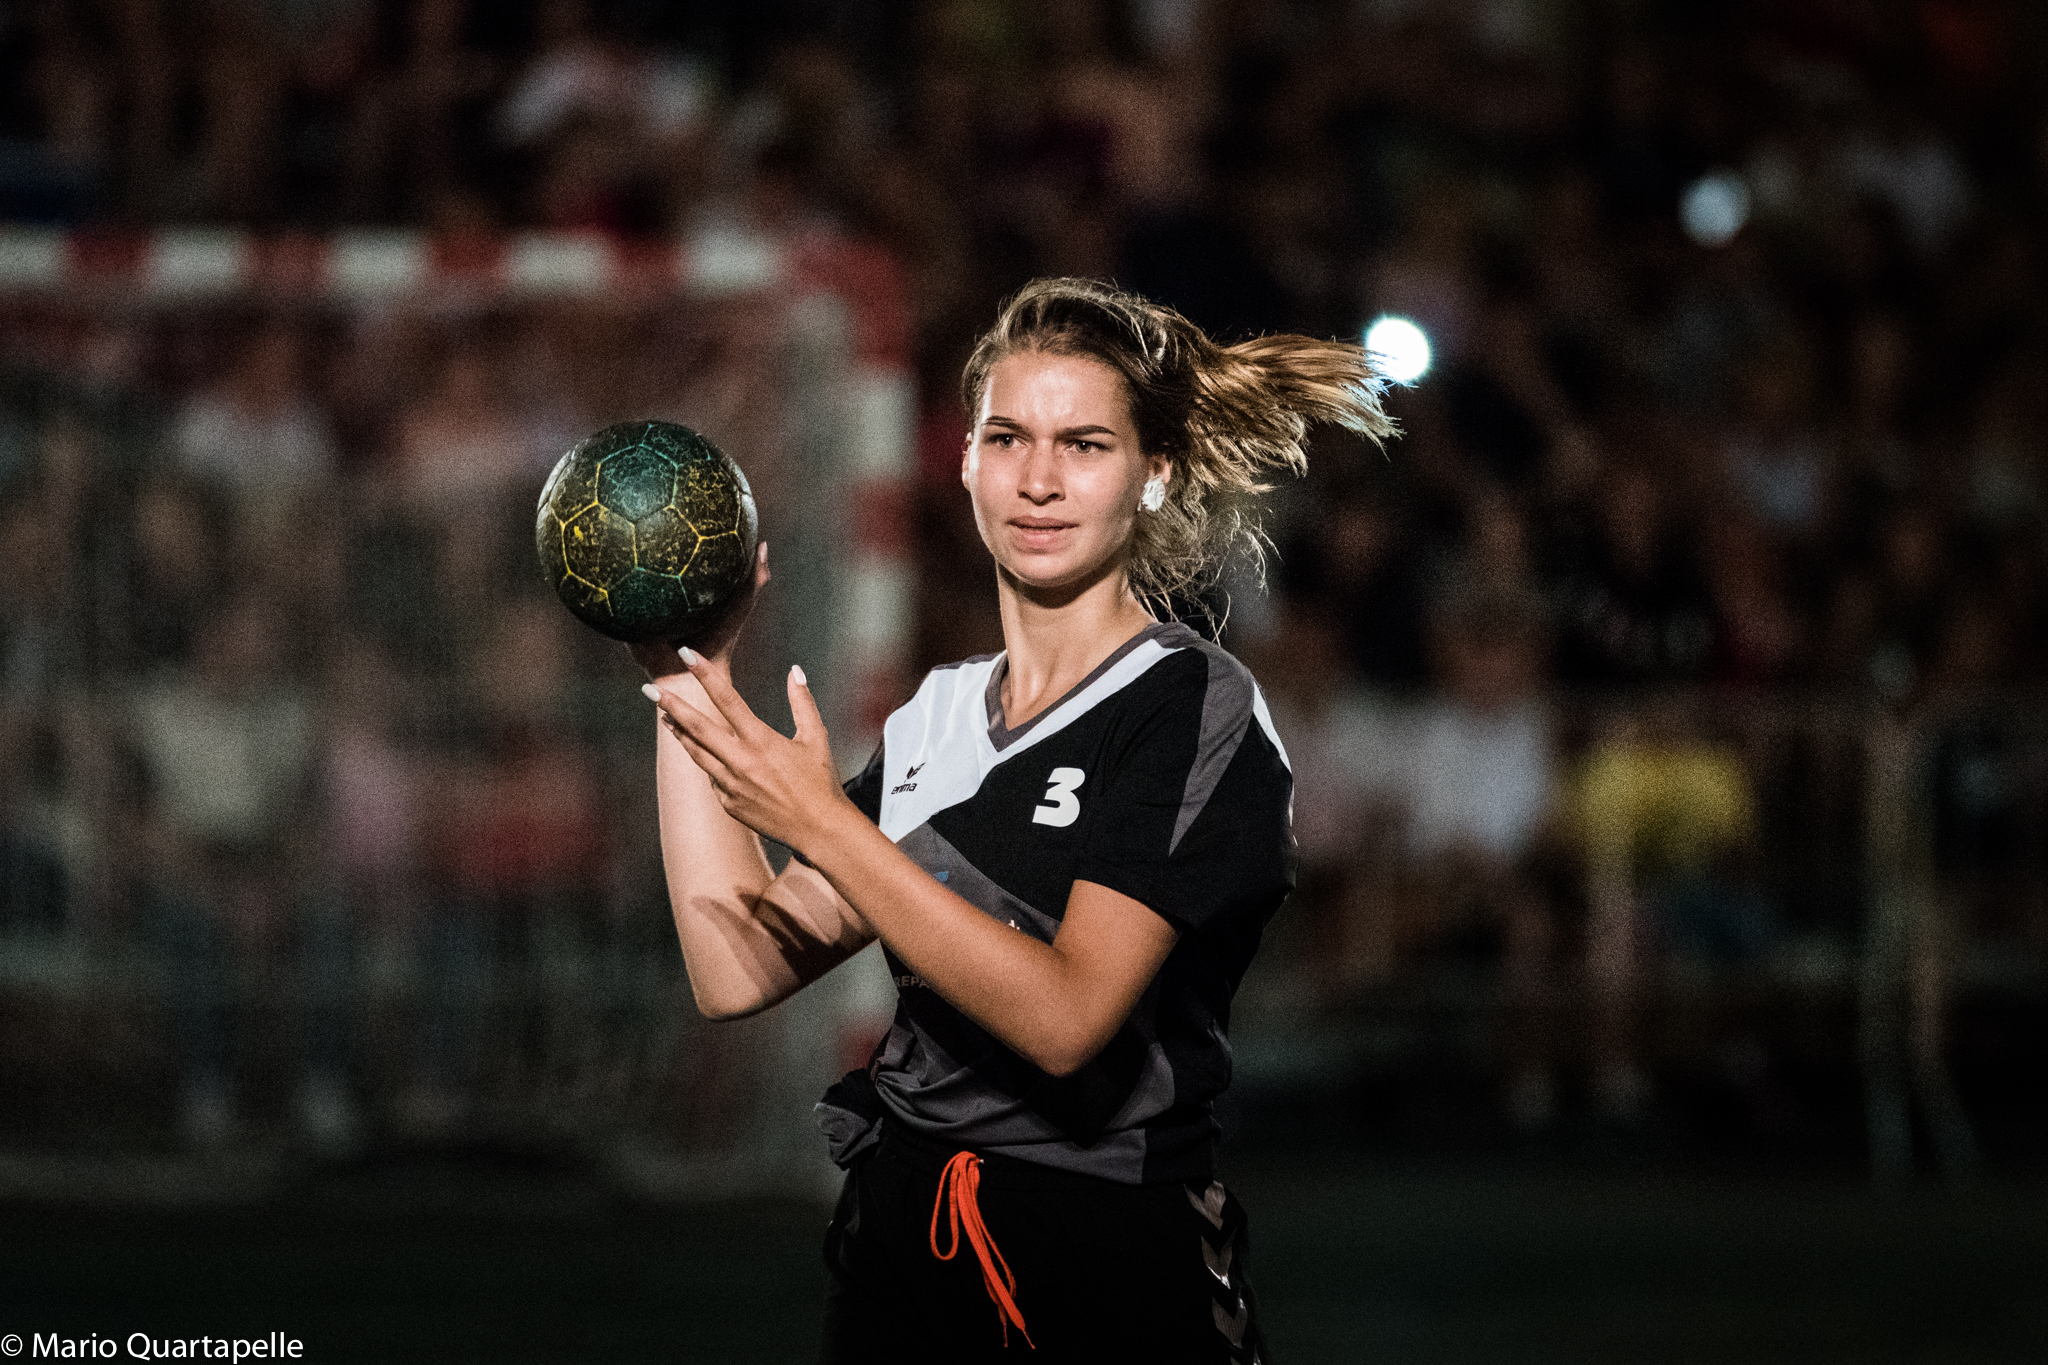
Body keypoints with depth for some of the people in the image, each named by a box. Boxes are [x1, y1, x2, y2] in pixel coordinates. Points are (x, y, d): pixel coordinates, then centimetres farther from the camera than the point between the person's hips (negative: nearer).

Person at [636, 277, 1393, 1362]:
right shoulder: (937, 718, 11)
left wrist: (822, 823, -24)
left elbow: (1064, 1014, -21)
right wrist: (689, 689, 4)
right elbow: (737, 973, 4)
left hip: (1114, 1274, -6)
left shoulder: (1198, 714, -9)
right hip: (898, 1248, 6)